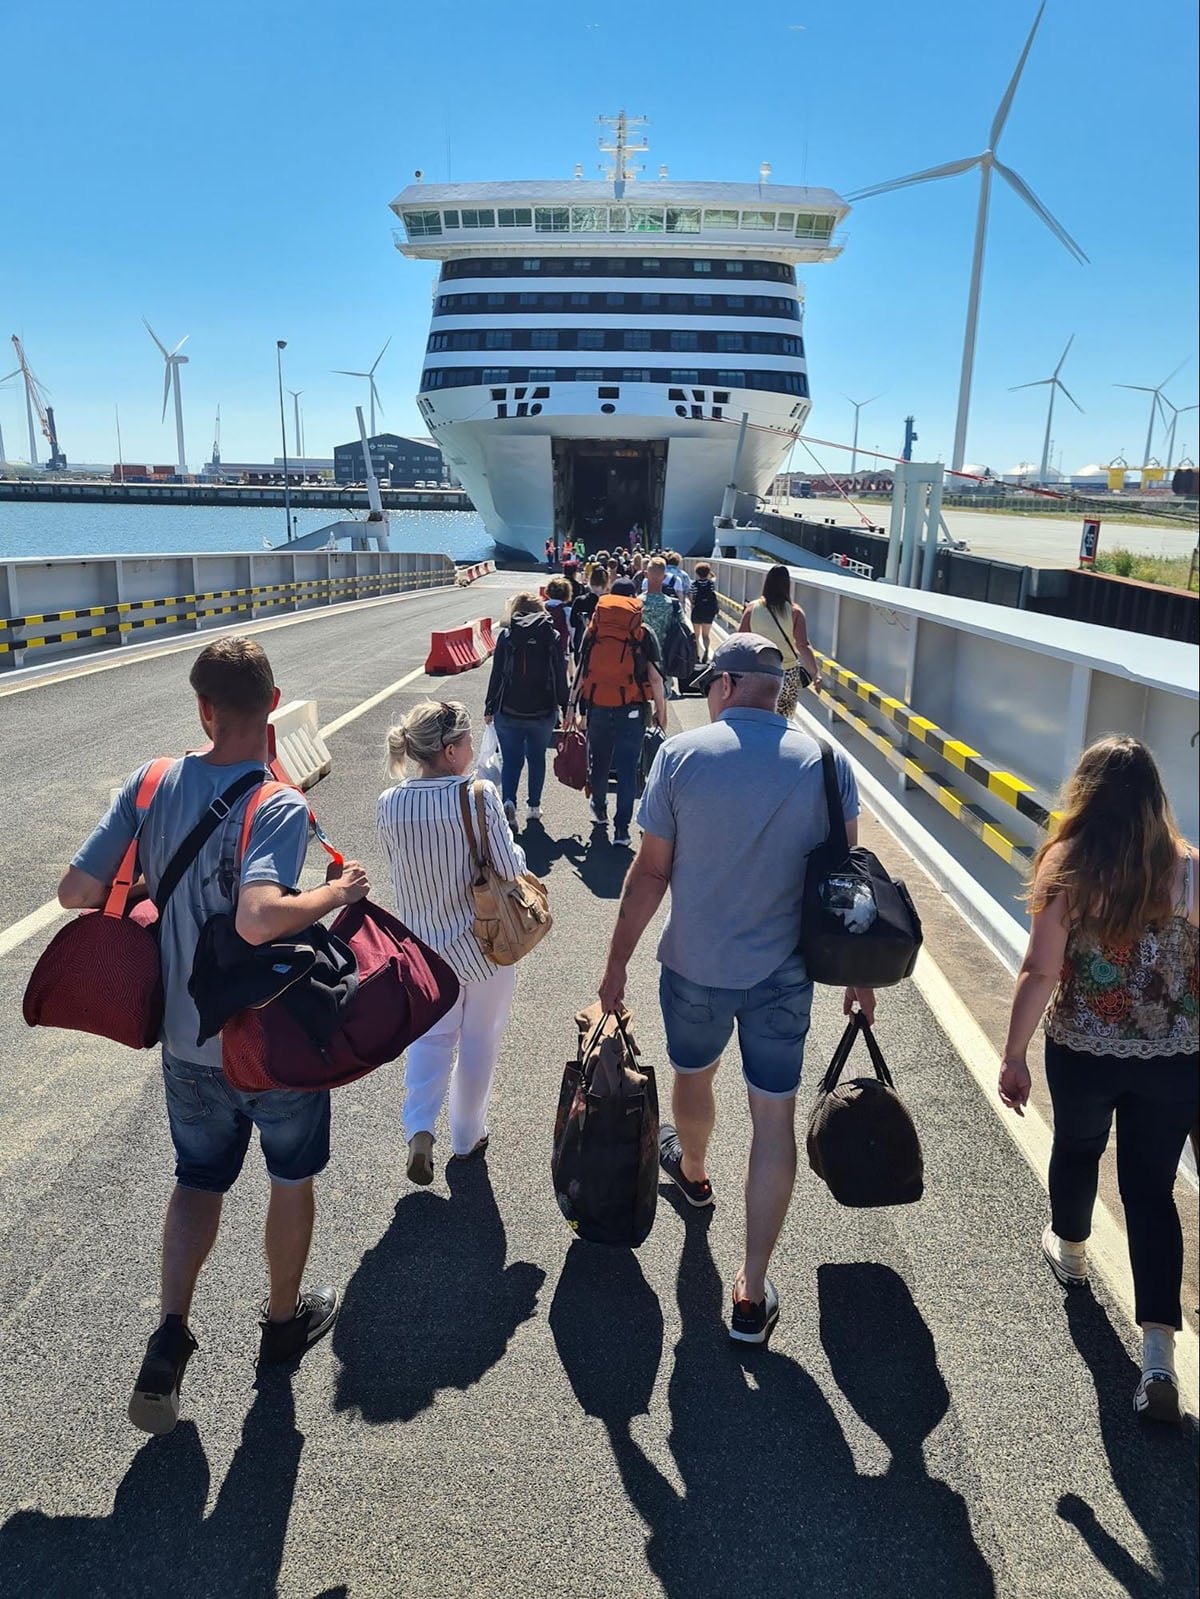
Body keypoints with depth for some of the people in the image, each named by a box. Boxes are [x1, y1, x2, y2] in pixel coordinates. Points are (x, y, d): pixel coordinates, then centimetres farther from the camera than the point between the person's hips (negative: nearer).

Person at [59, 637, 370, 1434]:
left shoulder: (151, 785, -10)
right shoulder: (280, 808, -25)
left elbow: (76, 891, -9)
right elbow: (259, 920, -39)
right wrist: (337, 892, -22)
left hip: (187, 1039, 4)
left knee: (199, 1180, 26)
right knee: (292, 1175, 22)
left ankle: (171, 1333, 15)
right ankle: (285, 1319, 40)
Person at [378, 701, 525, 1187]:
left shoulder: (389, 805, -10)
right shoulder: (479, 796, -23)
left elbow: (396, 865, 3)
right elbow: (509, 870, -20)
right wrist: (517, 851, 1)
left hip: (423, 943, 3)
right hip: (483, 943, -3)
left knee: (430, 1034, 23)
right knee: (478, 1040, 17)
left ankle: (419, 1129, 7)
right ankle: (466, 1138, 32)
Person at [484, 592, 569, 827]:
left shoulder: (506, 635, -4)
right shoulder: (553, 636, 0)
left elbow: (497, 674, -4)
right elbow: (561, 675, 0)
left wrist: (489, 708, 4)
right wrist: (564, 707, 8)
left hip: (509, 711, -1)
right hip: (543, 711, 1)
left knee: (511, 759, 6)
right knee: (537, 759, 17)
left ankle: (509, 801, -14)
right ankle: (533, 806, 23)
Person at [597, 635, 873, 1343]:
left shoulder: (681, 754, -13)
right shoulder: (826, 764, -8)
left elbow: (651, 872, -9)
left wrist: (617, 963, 2)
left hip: (694, 966, 0)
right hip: (783, 973, 0)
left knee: (694, 1078, 26)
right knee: (775, 1117, 9)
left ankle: (693, 1172, 56)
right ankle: (752, 1291, 15)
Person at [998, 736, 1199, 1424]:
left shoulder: (1067, 864, -15)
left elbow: (1040, 973, -16)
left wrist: (1015, 1055, -5)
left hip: (1082, 1053, -1)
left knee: (1076, 1147, 27)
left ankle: (1070, 1249, 53)